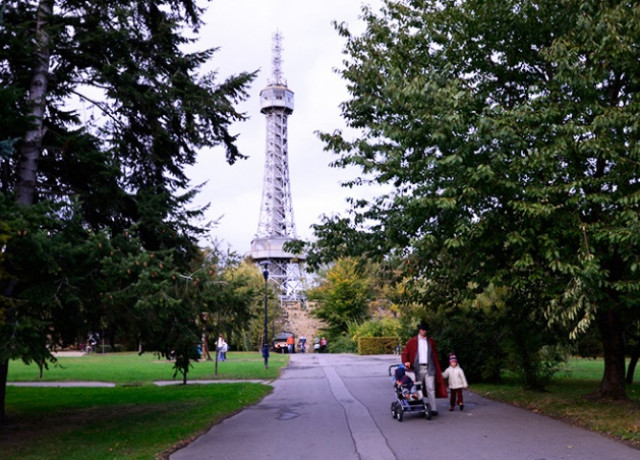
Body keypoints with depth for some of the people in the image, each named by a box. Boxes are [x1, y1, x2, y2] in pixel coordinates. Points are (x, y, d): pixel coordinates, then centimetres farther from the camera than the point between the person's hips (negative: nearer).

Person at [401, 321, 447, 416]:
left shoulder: (431, 341, 12)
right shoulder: (412, 341, 6)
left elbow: (435, 356, 13)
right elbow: (405, 353, 6)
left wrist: (437, 369, 6)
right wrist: (406, 362, -12)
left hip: (429, 368, 1)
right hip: (418, 368, 0)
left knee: (431, 389, -5)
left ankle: (433, 409, -5)